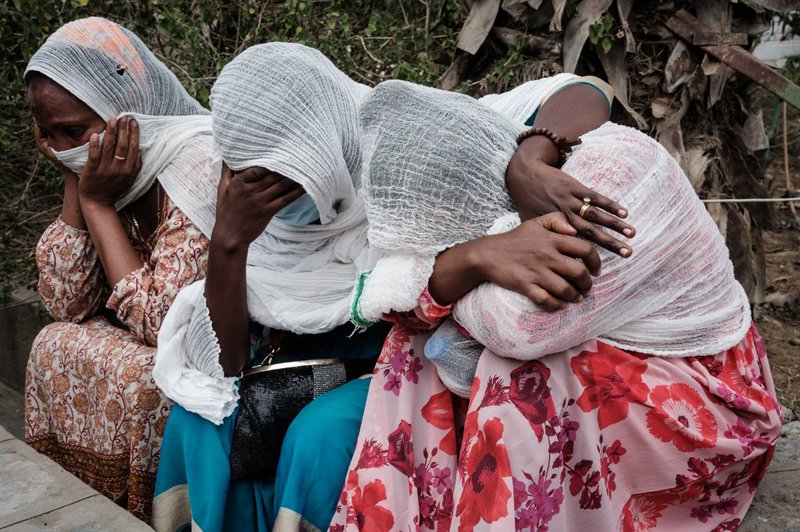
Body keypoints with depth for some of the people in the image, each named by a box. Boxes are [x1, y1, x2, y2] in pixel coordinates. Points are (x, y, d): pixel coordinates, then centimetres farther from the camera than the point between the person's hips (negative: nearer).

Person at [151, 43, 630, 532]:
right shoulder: (255, 204, -12)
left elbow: (584, 94, -32)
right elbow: (225, 360, -14)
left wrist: (529, 173, -54)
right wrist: (227, 241, -29)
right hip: (321, 356, 4)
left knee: (321, 434, -28)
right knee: (199, 415, -15)